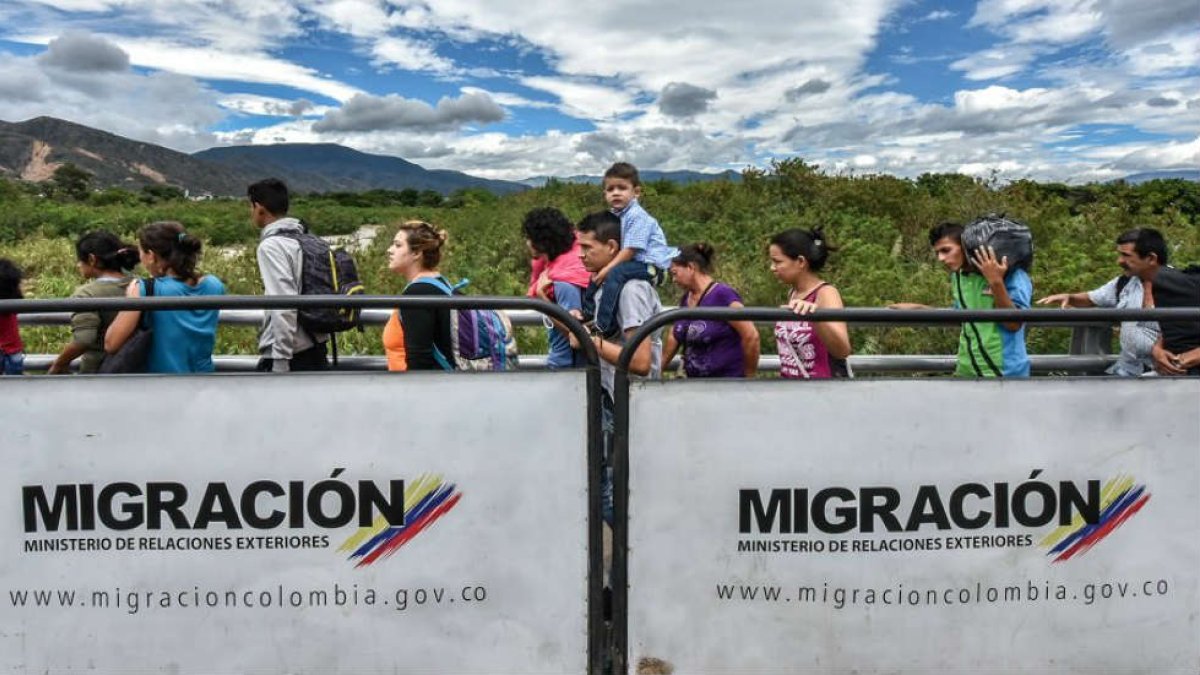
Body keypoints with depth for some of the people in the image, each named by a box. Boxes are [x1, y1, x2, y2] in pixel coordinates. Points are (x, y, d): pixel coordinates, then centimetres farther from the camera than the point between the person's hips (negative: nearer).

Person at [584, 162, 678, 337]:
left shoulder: (637, 216, -18)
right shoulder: (613, 216, 8)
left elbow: (630, 250, -23)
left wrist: (607, 269, -23)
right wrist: (601, 269, -7)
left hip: (651, 266, -10)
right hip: (633, 263, 10)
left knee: (615, 274, -30)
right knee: (598, 274, 12)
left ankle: (604, 325, -29)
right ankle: (588, 314, 24)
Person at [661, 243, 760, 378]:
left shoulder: (723, 296, -15)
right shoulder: (685, 299, 9)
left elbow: (751, 336, -18)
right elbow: (674, 338, 17)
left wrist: (749, 376, -9)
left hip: (728, 385, -7)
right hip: (695, 383, 7)